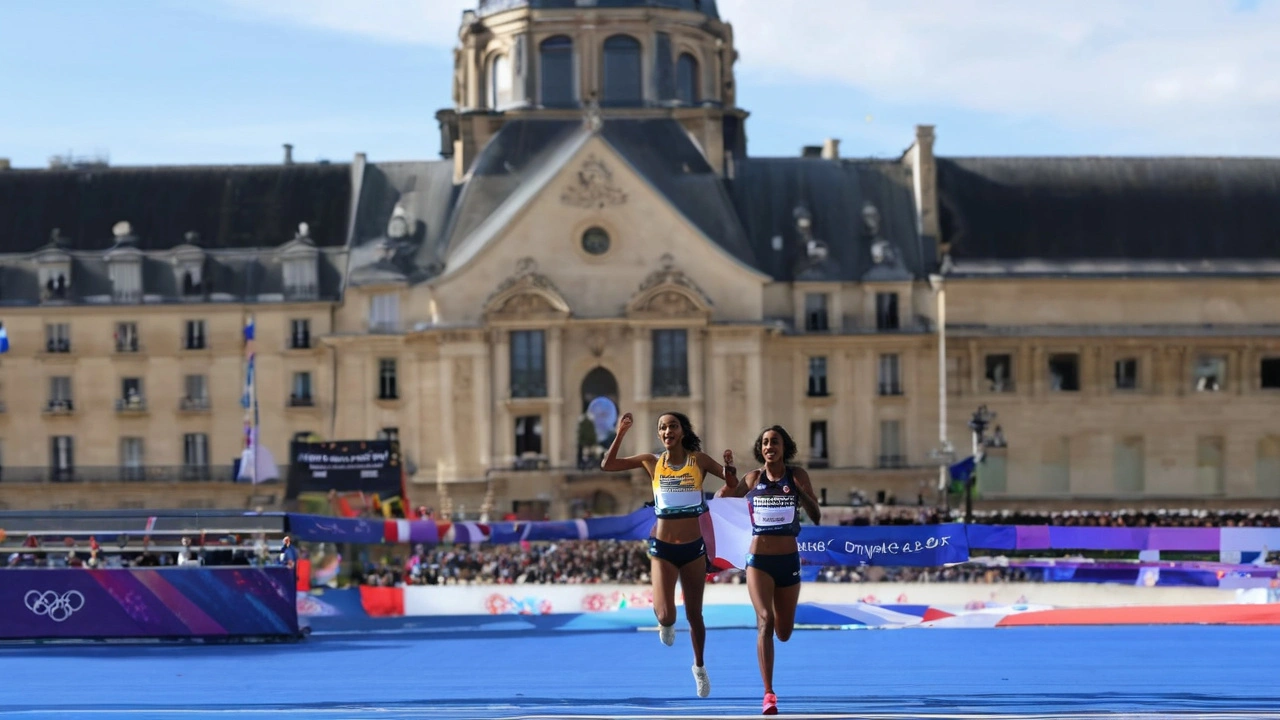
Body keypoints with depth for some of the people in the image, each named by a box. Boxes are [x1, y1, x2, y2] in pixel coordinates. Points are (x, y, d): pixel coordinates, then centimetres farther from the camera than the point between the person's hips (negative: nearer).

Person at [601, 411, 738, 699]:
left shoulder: (699, 460, -3)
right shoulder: (652, 462, -1)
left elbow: (733, 484, -5)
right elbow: (607, 465, -4)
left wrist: (729, 467, -26)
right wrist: (620, 434, -15)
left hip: (693, 548, 1)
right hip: (663, 548, -1)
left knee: (694, 615, 12)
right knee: (665, 615, -17)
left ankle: (699, 666, 36)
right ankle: (666, 624, 22)